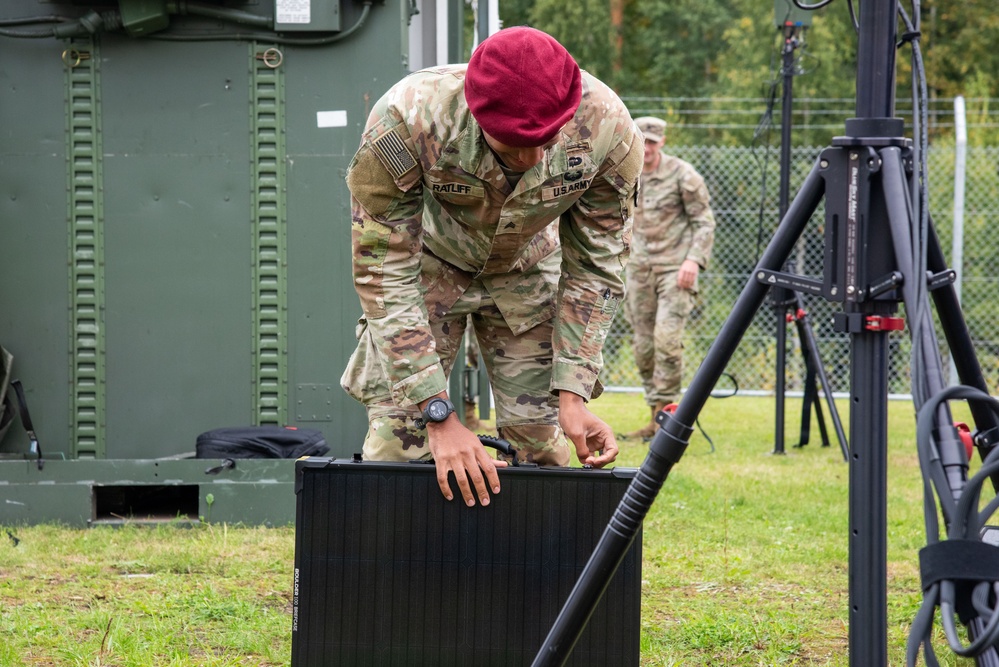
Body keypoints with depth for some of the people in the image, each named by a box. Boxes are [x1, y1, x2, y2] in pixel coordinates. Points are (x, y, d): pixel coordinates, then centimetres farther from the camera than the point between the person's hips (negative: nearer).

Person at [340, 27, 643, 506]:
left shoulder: (608, 129, -32)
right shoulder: (402, 124, -40)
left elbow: (595, 268, -17)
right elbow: (385, 275, -31)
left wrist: (573, 396, -22)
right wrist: (439, 415, -35)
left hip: (526, 269, 2)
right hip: (428, 263, -2)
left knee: (544, 443, -5)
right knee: (399, 438, -14)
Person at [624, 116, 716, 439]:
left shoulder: (683, 175, -7)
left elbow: (704, 222, -5)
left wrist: (694, 259, -17)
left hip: (675, 267, -5)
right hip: (639, 268, 5)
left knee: (667, 337, -18)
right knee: (643, 344, 5)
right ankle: (655, 419, 12)